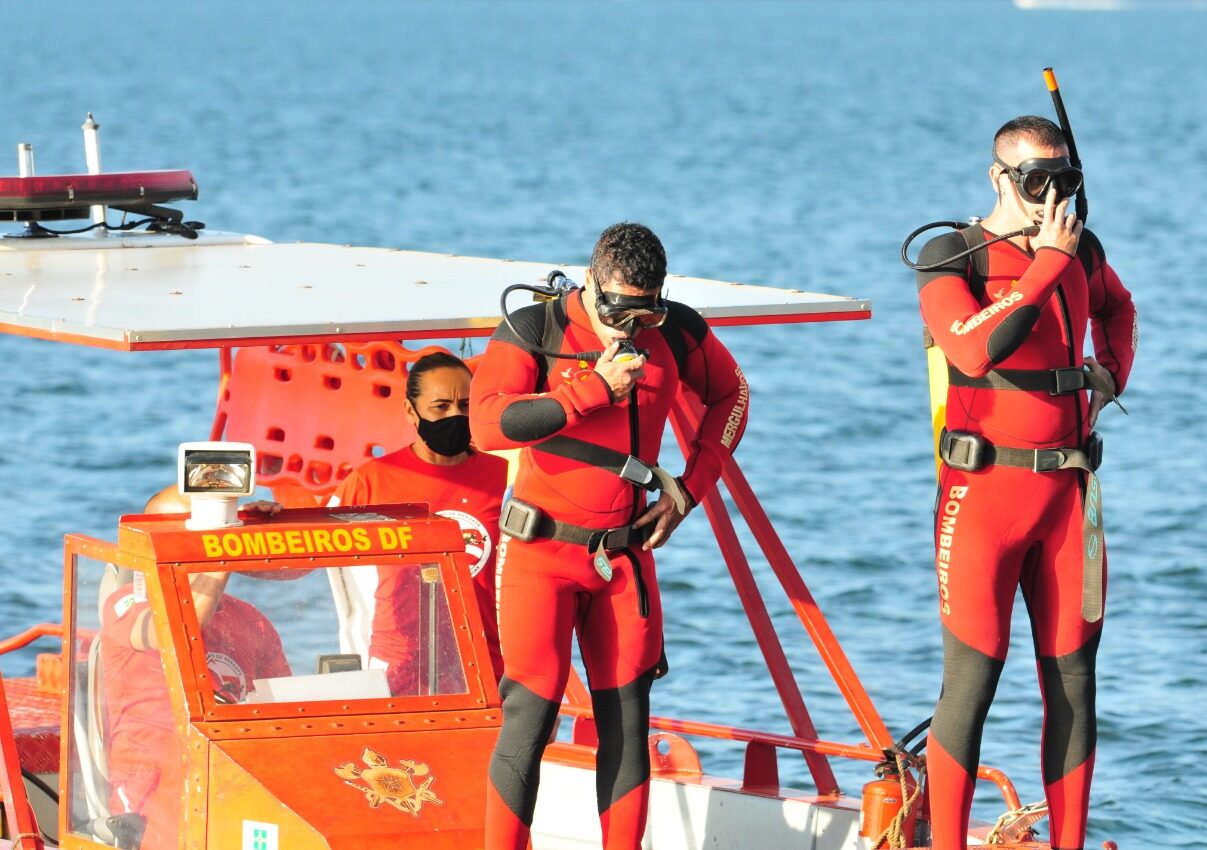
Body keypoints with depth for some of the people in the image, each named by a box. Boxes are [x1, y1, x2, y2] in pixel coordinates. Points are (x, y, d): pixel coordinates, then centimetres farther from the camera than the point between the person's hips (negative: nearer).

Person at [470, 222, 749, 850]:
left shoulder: (675, 333, 0)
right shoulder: (535, 332, -11)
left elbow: (729, 395, 19)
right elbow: (488, 422, -25)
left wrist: (690, 488, 8)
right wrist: (594, 389, -25)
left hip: (625, 554, 4)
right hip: (542, 547, -4)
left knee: (626, 714, 4)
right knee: (531, 710, -10)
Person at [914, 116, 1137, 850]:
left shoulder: (1081, 249, 10)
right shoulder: (951, 257, -7)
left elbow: (1116, 307, 34)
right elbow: (976, 350, -27)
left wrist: (1112, 374, 14)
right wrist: (1047, 264, -21)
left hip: (1069, 490, 6)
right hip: (985, 488, -5)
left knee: (1074, 678, 5)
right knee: (972, 679, -8)